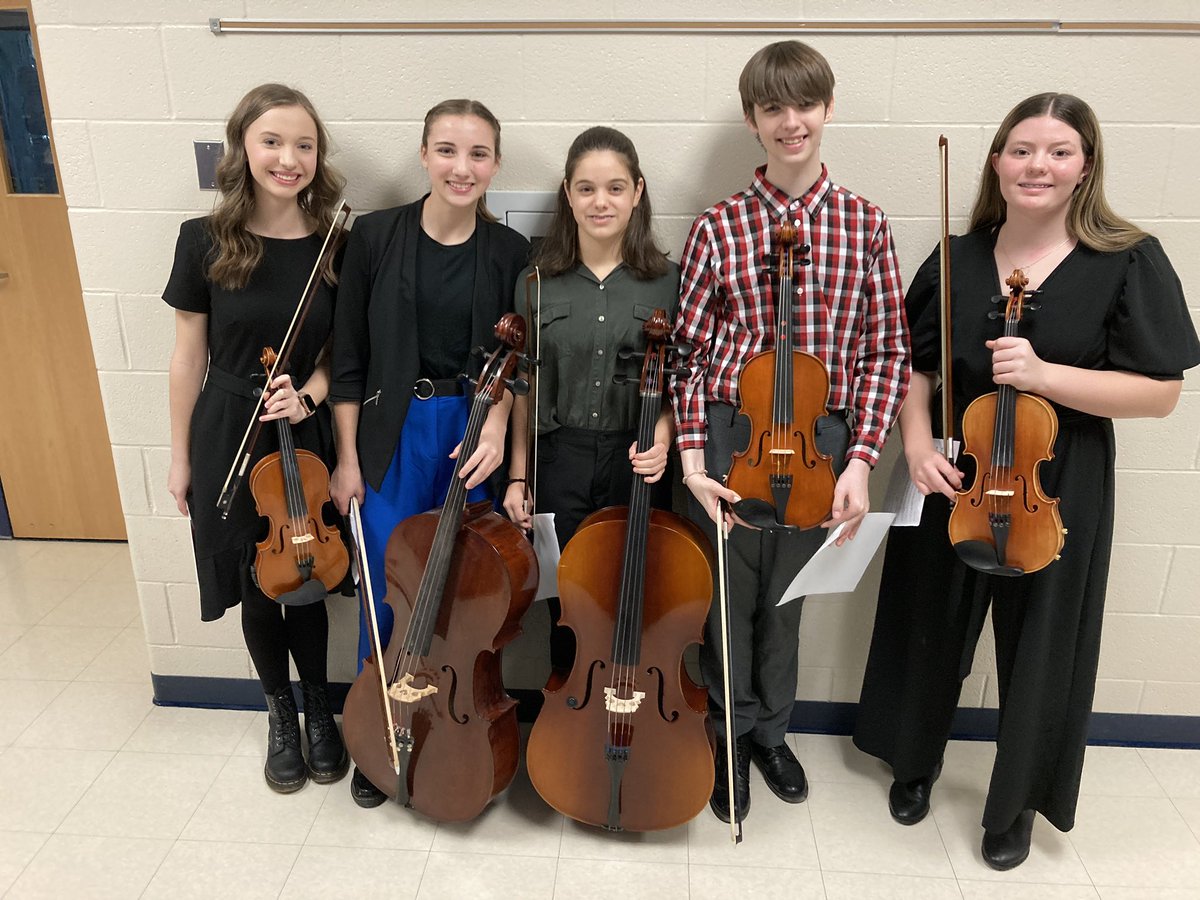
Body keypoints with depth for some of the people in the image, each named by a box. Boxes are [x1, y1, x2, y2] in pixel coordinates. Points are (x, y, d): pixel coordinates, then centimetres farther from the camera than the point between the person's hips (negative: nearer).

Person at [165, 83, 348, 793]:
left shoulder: (335, 244, -5)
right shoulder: (206, 241, -7)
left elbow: (340, 350, 5)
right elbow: (189, 357, -1)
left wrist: (309, 394, -15)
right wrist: (181, 459, 3)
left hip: (308, 437, 0)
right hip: (229, 437, 0)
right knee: (257, 584, 12)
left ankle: (319, 707, 35)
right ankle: (280, 713, 35)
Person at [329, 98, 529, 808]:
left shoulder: (511, 252, -3)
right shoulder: (376, 235, -5)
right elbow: (350, 357, -1)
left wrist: (495, 427, -15)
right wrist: (347, 457, -2)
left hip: (473, 435, 1)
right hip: (393, 435, 0)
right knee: (389, 591, 7)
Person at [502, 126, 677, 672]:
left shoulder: (667, 282, -1)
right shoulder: (538, 281, 1)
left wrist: (662, 436, -15)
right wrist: (517, 477, 3)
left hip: (635, 464, 0)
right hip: (560, 463, 1)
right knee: (565, 601, 10)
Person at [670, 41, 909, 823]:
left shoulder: (865, 224, 0)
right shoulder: (718, 228, -3)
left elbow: (887, 351, 1)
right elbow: (690, 348, -1)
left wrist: (861, 460, -8)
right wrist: (691, 454, -10)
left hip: (820, 441, 2)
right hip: (730, 435, -1)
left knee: (787, 596, 17)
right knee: (730, 595, 11)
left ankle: (771, 729, 41)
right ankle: (730, 734, 36)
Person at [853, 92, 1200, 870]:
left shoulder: (1130, 262, -8)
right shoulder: (957, 259, 0)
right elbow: (916, 366, 6)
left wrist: (1044, 374, -24)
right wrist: (917, 440, -13)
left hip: (1057, 491, -2)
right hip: (952, 482, 3)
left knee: (1039, 647, 11)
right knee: (931, 629, 17)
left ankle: (1018, 802, 37)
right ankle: (916, 762, 44)